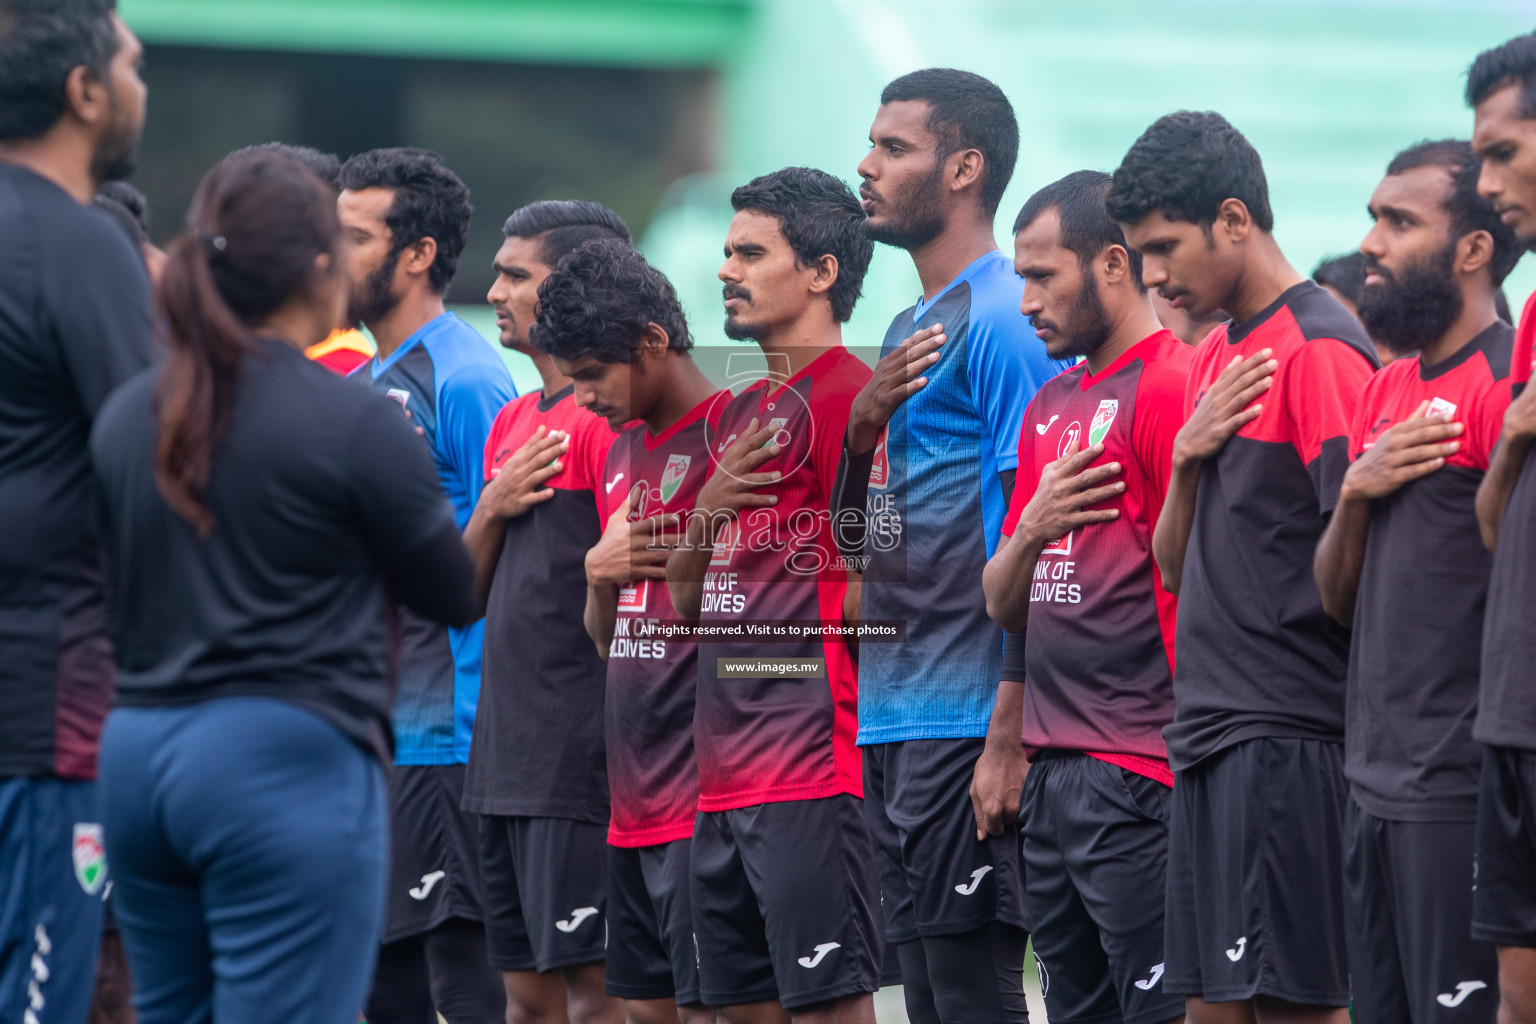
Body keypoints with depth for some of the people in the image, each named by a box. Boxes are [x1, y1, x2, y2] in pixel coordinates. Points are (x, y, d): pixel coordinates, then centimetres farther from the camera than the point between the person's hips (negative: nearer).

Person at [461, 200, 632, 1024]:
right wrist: (492, 509, 1)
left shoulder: (612, 418, -10)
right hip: (508, 758, 9)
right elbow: (469, 592, 20)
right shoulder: (513, 424, 18)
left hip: (581, 753, -9)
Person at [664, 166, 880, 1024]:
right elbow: (686, 594, 20)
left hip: (810, 766, -10)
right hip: (727, 768, 10)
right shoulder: (740, 411, 20)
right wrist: (710, 507, 3)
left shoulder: (846, 393, -9)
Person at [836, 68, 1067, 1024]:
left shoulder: (1005, 321, -10)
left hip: (966, 720, -9)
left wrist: (1010, 736, -21)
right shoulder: (910, 331, 19)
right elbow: (857, 535, 22)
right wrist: (863, 426, 1)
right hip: (892, 724, 9)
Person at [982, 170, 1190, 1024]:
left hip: (1139, 771, -9)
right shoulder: (1051, 407, 19)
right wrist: (1031, 530, -1)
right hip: (1052, 773, 9)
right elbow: (1002, 603, 21)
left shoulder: (1169, 385, -9)